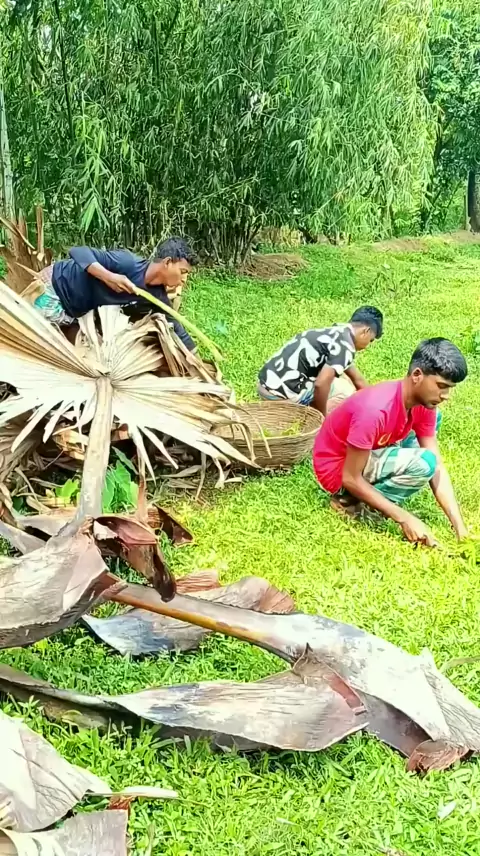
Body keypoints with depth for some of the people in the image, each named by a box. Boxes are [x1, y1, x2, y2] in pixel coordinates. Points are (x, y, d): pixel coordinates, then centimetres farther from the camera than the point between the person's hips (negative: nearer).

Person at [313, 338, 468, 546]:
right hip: (338, 468, -8)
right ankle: (350, 499, -8)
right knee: (423, 464, -27)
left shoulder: (423, 405, -9)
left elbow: (438, 467, -9)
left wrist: (460, 528, -17)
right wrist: (405, 518, -30)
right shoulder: (375, 410, -34)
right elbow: (350, 479, -28)